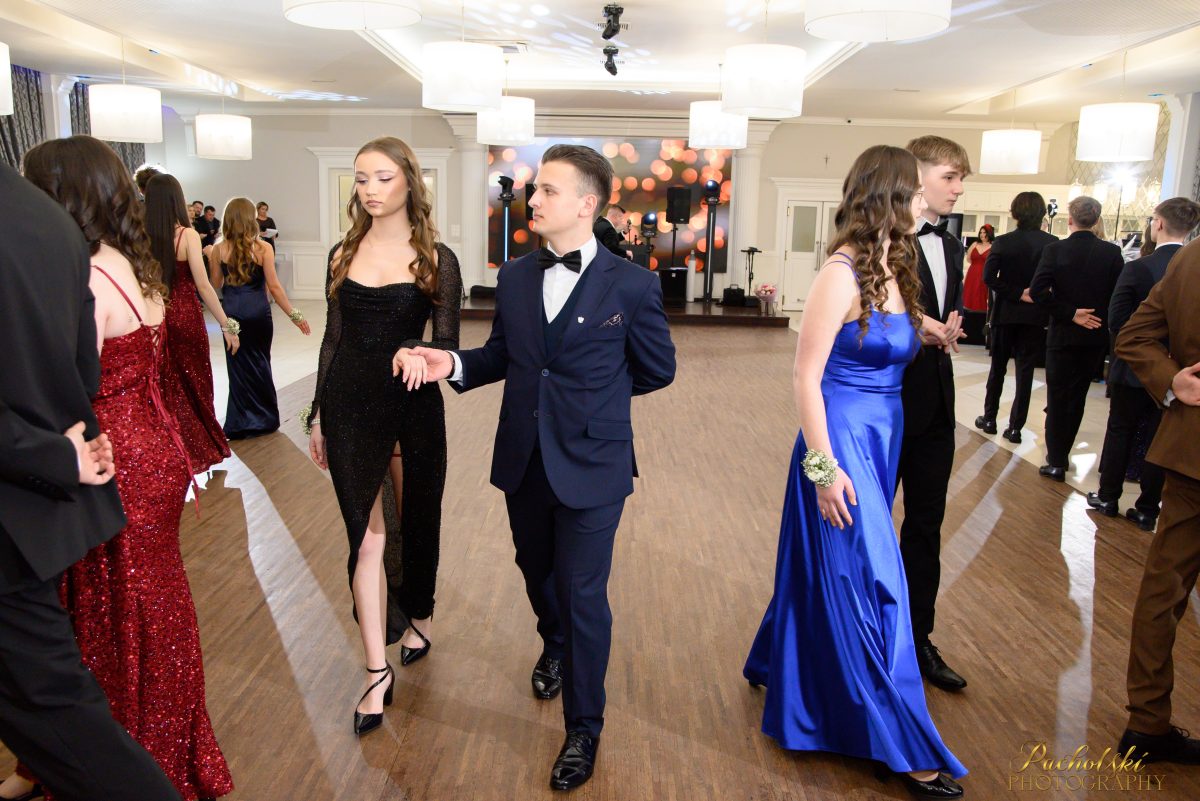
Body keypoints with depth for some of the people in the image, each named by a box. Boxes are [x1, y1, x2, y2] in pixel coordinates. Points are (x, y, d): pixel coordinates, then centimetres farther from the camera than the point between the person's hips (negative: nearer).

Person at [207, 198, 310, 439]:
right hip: (258, 311, -1)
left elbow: (216, 284, 6)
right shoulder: (263, 248, -9)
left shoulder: (219, 249, -3)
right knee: (260, 362, 14)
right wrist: (294, 314, -4)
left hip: (231, 312, 1)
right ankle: (264, 417, 22)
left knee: (239, 364, 11)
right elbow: (274, 286, -10)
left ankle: (241, 422, 17)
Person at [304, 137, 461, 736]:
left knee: (415, 522, 13)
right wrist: (318, 415, 11)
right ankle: (378, 671, 9)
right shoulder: (344, 255, 7)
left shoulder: (436, 259, -2)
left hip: (414, 406, -2)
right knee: (366, 535, 1)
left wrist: (421, 355, -28)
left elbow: (448, 343, -5)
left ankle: (417, 619, 41)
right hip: (350, 406, 2)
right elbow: (333, 339, 11)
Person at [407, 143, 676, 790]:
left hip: (591, 465, -5)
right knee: (536, 568, 24)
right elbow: (501, 354, 11)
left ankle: (583, 728, 22)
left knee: (583, 594, 3)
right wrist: (453, 365, -8)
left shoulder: (631, 285, -11)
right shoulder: (514, 277, 3)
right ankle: (555, 647, 57)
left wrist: (592, 394, 4)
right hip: (523, 461, 5)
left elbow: (657, 369, -1)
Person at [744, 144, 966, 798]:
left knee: (831, 576, 21)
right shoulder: (844, 273, -16)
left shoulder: (893, 267, 9)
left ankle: (779, 667, 44)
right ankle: (901, 744, 15)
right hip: (843, 445, -9)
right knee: (870, 586, 0)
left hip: (879, 443, 9)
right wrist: (825, 468, -18)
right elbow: (805, 378, -17)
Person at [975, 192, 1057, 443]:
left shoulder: (1003, 242, -9)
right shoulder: (1053, 243, -7)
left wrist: (1017, 294, -11)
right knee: (1025, 372, 6)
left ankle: (989, 419, 21)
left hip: (1005, 312, 0)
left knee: (997, 368, 14)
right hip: (1036, 316, 0)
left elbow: (988, 277, -17)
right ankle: (1015, 427, 7)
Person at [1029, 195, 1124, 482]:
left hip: (1063, 335, -2)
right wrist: (1103, 319, 8)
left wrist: (1070, 314, -12)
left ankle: (1056, 462, 5)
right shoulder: (1112, 252, -5)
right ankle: (1060, 453, 26)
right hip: (1096, 336, 3)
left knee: (1058, 399, 6)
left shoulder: (1055, 249, -11)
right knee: (1077, 397, 16)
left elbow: (1037, 290, -20)